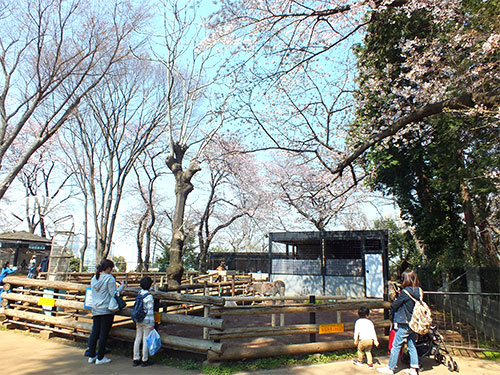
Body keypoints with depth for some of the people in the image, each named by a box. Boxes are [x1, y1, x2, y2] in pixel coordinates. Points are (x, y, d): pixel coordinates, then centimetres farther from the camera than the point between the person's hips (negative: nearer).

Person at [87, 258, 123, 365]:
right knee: (104, 333, 1)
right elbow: (114, 294, -14)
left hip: (95, 310, 7)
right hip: (107, 310, -7)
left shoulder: (94, 278, 9)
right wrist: (121, 287, 3)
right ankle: (100, 358, 7)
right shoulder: (109, 278, -13)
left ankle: (91, 356, 20)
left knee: (94, 332, 14)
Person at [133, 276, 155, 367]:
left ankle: (136, 359, 24)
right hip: (147, 321, -7)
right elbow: (150, 311, -17)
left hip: (139, 320, 7)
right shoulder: (149, 296, -19)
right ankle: (144, 360, 13)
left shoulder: (139, 293, 1)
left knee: (137, 339, 14)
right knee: (146, 340, 4)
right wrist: (152, 324, -13)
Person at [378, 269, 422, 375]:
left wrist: (395, 301, 11)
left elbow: (395, 305, -12)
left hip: (405, 324, -7)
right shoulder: (419, 291, 1)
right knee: (412, 345, 16)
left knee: (396, 345, 5)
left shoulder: (405, 291, -19)